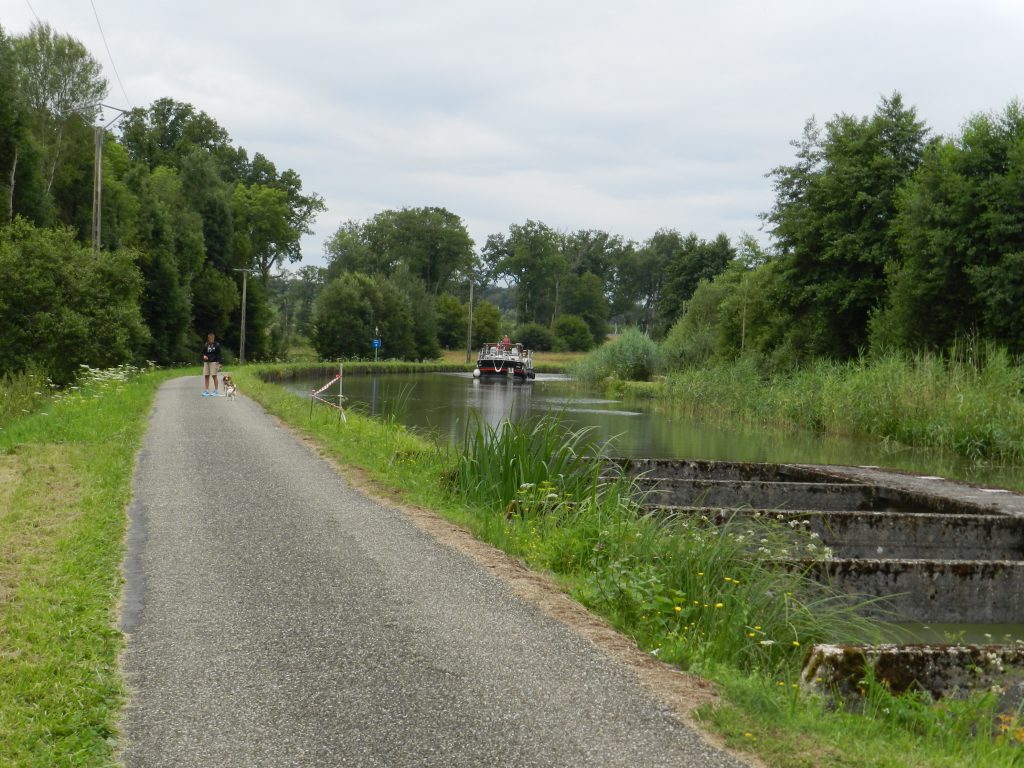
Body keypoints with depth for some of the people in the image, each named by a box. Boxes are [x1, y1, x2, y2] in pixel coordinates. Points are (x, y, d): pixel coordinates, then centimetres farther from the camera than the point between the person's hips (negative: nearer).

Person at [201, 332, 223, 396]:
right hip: (206, 362, 4)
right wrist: (204, 356, -8)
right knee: (206, 376, 2)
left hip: (214, 362, -4)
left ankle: (216, 391, 2)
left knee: (214, 376, -4)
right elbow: (203, 353, 16)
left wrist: (218, 362, -8)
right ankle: (206, 391, 8)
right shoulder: (205, 345, 9)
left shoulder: (217, 345, 0)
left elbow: (218, 354, 0)